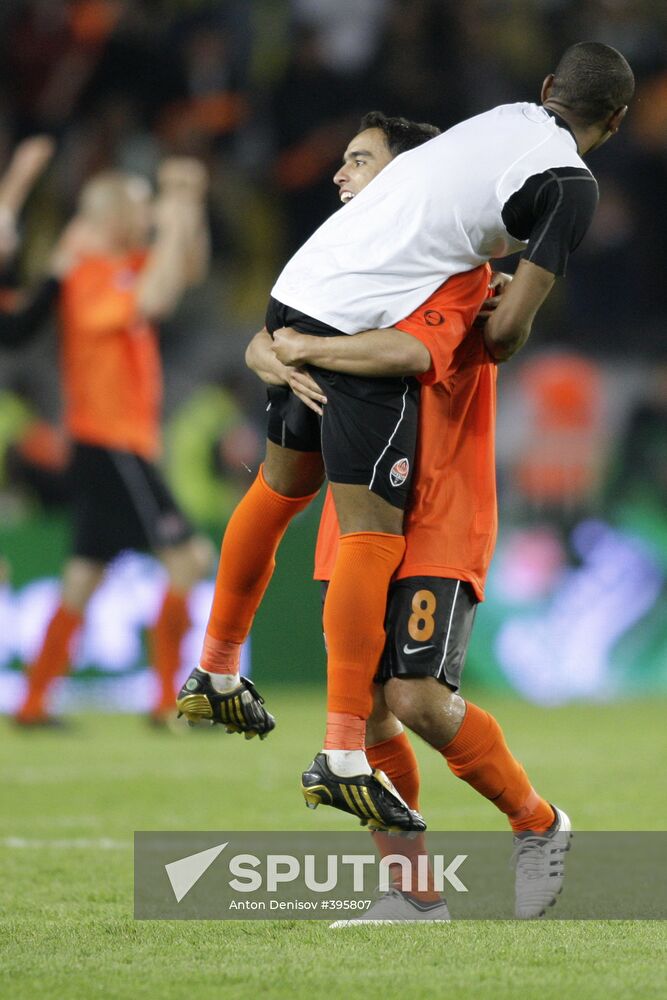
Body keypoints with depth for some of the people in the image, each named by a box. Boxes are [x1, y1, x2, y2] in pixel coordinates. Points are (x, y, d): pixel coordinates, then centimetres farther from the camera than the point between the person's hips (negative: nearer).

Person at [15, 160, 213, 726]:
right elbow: (151, 301, -32)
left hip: (110, 444, 10)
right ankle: (170, 699, -11)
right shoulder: (92, 272, -15)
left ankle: (35, 701, 11)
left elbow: (189, 271, 23)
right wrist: (173, 228, -22)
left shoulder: (126, 265, 13)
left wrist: (190, 211, 7)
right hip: (112, 442, -10)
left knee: (87, 573, 10)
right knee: (188, 558, -11)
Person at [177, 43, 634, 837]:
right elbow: (507, 327, -8)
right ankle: (343, 755, -15)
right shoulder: (570, 184, -5)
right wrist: (494, 351, 11)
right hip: (362, 327, -8)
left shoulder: (499, 118, 15)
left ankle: (215, 671, 41)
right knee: (373, 534, -8)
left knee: (282, 485, 26)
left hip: (295, 292, 8)